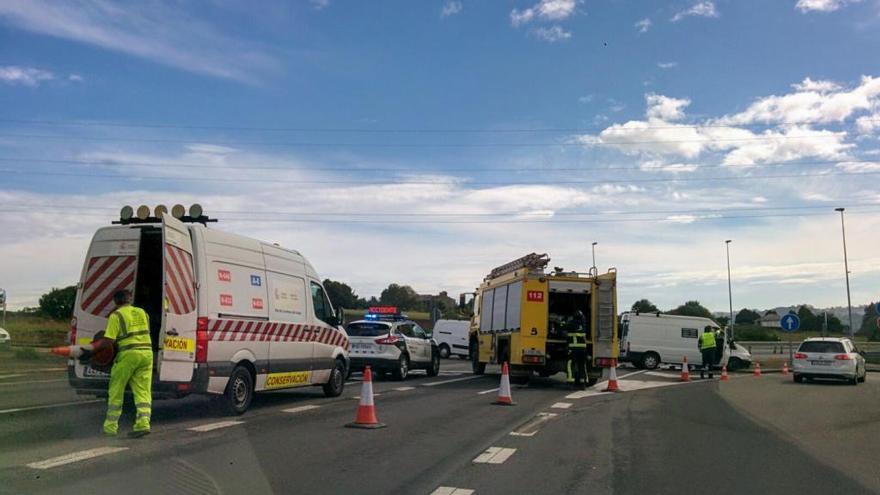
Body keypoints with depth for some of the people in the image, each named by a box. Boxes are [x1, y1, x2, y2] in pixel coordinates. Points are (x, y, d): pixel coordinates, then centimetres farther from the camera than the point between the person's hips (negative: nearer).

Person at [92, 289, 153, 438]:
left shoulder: (116, 315, -2)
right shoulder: (142, 312, 16)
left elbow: (109, 340, -9)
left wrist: (94, 346, 5)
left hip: (128, 354, -5)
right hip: (146, 352, 5)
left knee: (116, 392, 10)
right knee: (143, 391, 4)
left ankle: (110, 427, 17)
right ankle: (143, 423, -9)